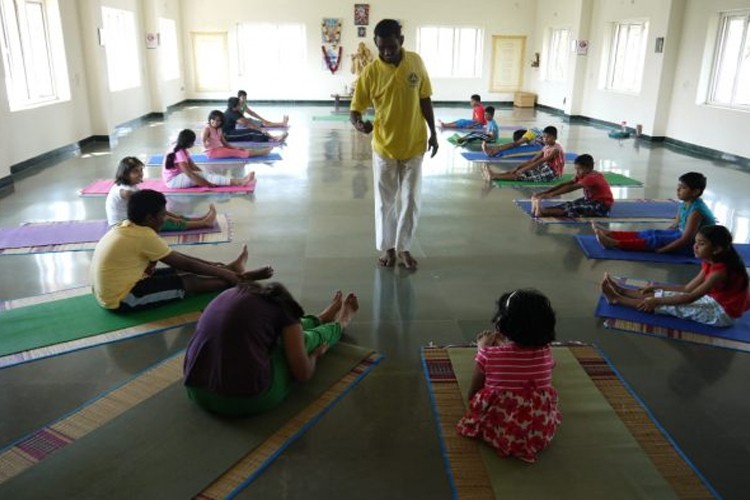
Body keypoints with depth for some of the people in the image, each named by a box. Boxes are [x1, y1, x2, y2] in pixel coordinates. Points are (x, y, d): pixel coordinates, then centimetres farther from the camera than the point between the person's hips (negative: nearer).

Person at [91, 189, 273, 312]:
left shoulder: (127, 228, 8)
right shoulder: (144, 236, -22)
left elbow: (176, 258, 13)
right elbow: (185, 263, -14)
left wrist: (210, 264, 14)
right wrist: (223, 273, -3)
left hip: (110, 293, 9)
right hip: (122, 299, -9)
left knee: (181, 271, 12)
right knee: (190, 281, -4)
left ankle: (230, 269, 25)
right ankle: (242, 278, 8)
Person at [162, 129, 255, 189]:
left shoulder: (182, 150, 7)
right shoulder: (179, 154, -23)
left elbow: (193, 166, 8)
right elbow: (190, 174, -28)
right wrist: (207, 184, -28)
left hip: (179, 176, 9)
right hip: (173, 181, -9)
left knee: (204, 175, -11)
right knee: (203, 176, -24)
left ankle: (238, 181, -27)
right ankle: (238, 182, -36)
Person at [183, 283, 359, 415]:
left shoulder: (228, 295, 16)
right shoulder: (281, 305, -1)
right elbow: (303, 373, -3)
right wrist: (314, 355, 20)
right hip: (249, 399, -6)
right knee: (307, 337, 20)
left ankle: (320, 319, 56)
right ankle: (339, 325, 51)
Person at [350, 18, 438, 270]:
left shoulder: (416, 62, -5)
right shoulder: (370, 72, -12)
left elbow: (424, 99, 6)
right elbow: (355, 108, -11)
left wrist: (433, 132, 6)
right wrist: (358, 123, -35)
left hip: (414, 146, 2)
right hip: (384, 147, -1)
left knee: (410, 200, 9)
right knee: (385, 201, 9)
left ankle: (403, 247, 24)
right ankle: (387, 247, 26)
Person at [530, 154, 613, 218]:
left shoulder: (592, 177, -24)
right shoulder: (583, 175, 4)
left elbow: (570, 188, -33)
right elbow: (565, 184, -5)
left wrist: (551, 195, -39)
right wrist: (544, 192, -15)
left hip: (602, 206, -9)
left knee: (572, 209, -27)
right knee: (569, 205, -8)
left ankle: (543, 212, -41)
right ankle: (542, 209, -26)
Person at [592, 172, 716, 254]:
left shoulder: (696, 211, -24)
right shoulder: (685, 204, 5)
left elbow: (686, 239, -26)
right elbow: (674, 226, 13)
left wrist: (661, 250, -25)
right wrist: (660, 235, 5)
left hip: (693, 245, -9)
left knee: (655, 240, -21)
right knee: (651, 233, 0)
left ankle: (614, 243, -32)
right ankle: (610, 234, -7)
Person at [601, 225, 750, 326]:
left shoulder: (721, 270, -27)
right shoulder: (709, 264, 1)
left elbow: (691, 297, -30)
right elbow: (688, 288, 4)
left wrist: (658, 300, -30)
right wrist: (656, 287, -1)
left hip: (721, 313, -9)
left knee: (670, 305, -17)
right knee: (666, 295, 0)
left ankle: (618, 299, -20)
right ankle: (621, 291, -1)